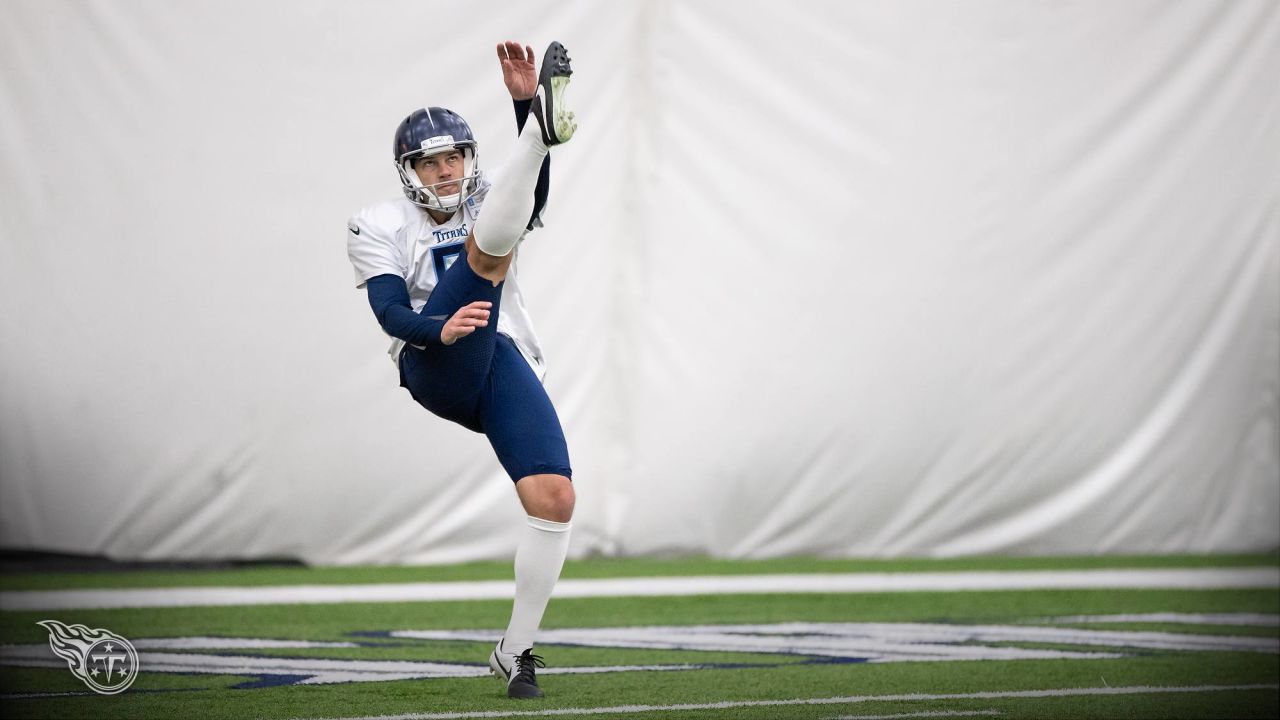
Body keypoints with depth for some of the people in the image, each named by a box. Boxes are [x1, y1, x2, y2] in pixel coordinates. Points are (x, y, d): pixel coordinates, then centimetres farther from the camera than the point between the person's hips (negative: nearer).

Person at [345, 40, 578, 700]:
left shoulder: (491, 202, 19)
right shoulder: (381, 227, 12)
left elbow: (533, 190, -7)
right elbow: (391, 314, -6)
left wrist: (522, 101, -23)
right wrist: (441, 329, -29)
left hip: (505, 370, 3)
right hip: (438, 370, -3)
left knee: (555, 498, -14)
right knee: (488, 245, -20)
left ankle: (515, 652, -1)